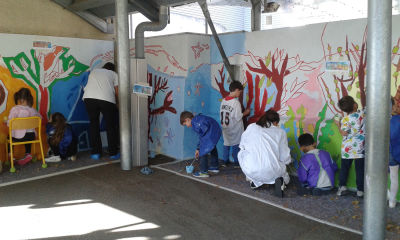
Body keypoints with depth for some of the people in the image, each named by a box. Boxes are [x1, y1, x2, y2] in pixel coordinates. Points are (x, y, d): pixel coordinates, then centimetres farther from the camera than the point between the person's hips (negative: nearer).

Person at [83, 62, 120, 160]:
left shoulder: (93, 72, 32)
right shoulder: (114, 74, 23)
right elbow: (117, 92, 14)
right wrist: (117, 103, 30)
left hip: (89, 98, 2)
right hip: (107, 99, -2)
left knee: (93, 124, 15)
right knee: (111, 126, 9)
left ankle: (95, 152, 15)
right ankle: (113, 153, 15)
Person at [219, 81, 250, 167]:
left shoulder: (224, 100, 0)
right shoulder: (236, 102, -20)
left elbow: (221, 113, 6)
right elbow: (238, 117, -18)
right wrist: (245, 113, -1)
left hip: (225, 128, 6)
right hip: (234, 129, -6)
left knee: (226, 144, 16)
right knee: (236, 145, 7)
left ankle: (225, 161, 23)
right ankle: (236, 162, 15)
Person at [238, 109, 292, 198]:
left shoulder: (251, 127, 10)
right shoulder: (280, 132, 8)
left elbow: (242, 145, 23)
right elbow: (285, 158, 8)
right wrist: (288, 160, 33)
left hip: (250, 171, 0)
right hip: (272, 172, 0)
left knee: (241, 153, 29)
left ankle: (255, 181, 22)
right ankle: (280, 180, -2)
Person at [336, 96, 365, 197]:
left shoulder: (345, 120, -14)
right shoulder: (363, 113, -9)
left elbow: (344, 134, -13)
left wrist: (338, 125, 1)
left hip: (348, 148, -1)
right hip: (360, 147, 2)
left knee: (344, 167, 15)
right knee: (360, 169, 8)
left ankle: (342, 185, 15)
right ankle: (360, 190, 13)